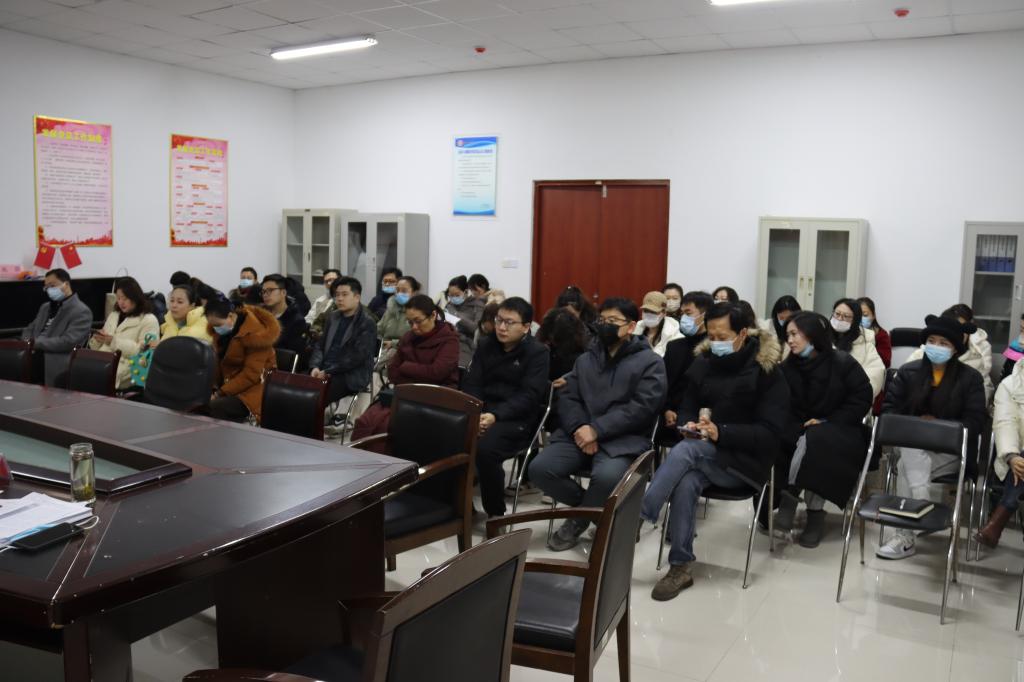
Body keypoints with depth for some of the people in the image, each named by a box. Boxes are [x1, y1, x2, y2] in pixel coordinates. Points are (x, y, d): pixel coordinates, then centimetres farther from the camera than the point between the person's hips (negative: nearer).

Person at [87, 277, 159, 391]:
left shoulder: (149, 320, 2)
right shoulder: (113, 316, 24)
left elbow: (142, 351, -10)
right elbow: (99, 347, 24)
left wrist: (114, 341, -17)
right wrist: (97, 340, 0)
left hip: (125, 366, -6)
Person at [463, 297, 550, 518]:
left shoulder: (538, 352, -3)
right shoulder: (486, 345, 13)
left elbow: (529, 396, -13)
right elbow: (472, 384, 6)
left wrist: (496, 416, -25)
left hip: (516, 419, -5)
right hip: (482, 412, 5)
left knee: (485, 448, -33)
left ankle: (496, 513, -10)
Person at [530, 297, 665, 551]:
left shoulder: (650, 362, 3)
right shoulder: (586, 358, 21)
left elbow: (642, 408, -10)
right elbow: (567, 397, 11)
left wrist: (597, 430, -16)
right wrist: (579, 427, -11)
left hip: (623, 439, -5)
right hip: (580, 434, 5)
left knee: (607, 477, -35)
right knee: (540, 468, -19)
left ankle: (578, 520, -3)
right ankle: (591, 507, 6)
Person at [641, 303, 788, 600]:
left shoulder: (767, 371, -8)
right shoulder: (703, 362, 7)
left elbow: (770, 433, -12)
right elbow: (687, 408, 15)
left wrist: (721, 432, -26)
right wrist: (689, 423, -11)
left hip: (746, 461, -4)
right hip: (705, 457, 4)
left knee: (686, 450, -32)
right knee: (686, 482, -30)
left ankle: (638, 519, -27)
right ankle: (680, 567, -20)